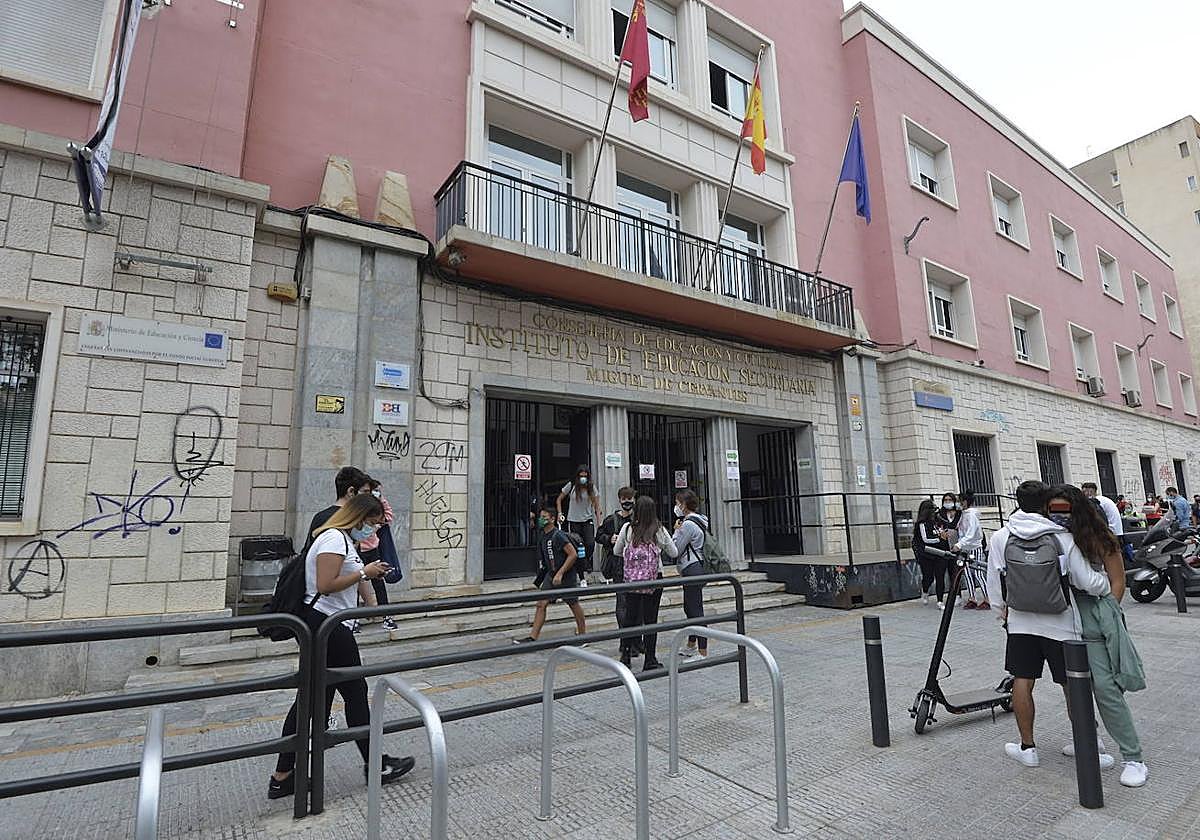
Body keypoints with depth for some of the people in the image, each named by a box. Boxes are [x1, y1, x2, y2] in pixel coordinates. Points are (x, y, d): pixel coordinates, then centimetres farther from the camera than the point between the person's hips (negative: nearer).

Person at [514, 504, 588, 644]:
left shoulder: (558, 535, -20)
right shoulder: (544, 536, 6)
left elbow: (573, 555, -22)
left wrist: (560, 573, -23)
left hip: (566, 576, -7)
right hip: (551, 574, 7)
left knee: (574, 605, 9)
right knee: (541, 604, -1)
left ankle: (583, 635, 27)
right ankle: (532, 637, 2)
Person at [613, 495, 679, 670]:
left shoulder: (627, 528, -5)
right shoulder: (659, 530, -6)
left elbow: (616, 552, 8)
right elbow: (674, 553, 5)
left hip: (632, 578, 1)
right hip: (654, 578, -1)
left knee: (632, 616, 13)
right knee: (651, 618, 6)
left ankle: (625, 656, 20)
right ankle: (650, 660, 10)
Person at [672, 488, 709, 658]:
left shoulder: (688, 524, -18)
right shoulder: (700, 520, 13)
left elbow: (675, 550, -15)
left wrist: (676, 530, -6)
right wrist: (680, 529, 7)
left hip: (692, 570, -11)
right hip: (698, 568, 11)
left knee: (696, 611, -5)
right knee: (689, 608, 21)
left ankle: (703, 653, 1)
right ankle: (691, 645, 35)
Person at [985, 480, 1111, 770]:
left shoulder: (1000, 539, -5)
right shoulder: (1063, 538, -11)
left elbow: (994, 584, 0)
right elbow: (1088, 581, -8)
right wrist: (1108, 586, 14)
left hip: (1021, 622, 1)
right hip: (1061, 624, -1)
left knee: (1022, 682, 9)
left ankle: (1027, 747, 19)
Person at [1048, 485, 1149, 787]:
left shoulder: (1099, 540, -6)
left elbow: (1117, 583, -1)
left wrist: (1106, 615, -6)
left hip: (1092, 622, -5)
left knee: (1105, 688, -9)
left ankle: (1133, 758, 3)